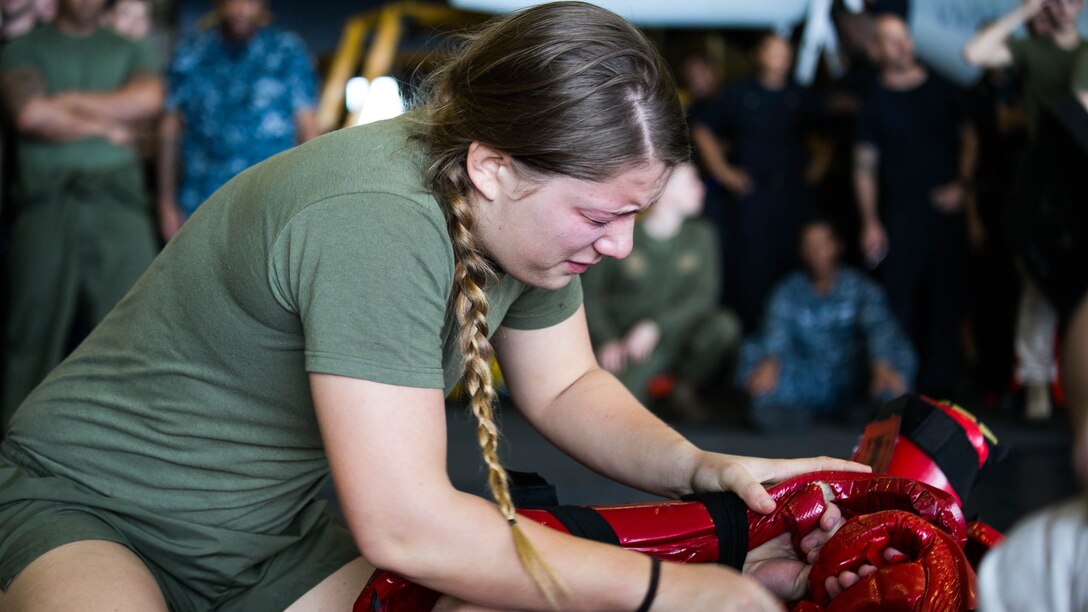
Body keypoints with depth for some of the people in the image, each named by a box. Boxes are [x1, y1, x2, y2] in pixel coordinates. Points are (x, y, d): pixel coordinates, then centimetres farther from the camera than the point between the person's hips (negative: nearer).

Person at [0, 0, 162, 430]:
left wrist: (68, 101, -3)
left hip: (120, 201, 2)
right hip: (47, 203, -2)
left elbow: (147, 100, -4)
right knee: (36, 328, -1)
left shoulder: (131, 52, 18)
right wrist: (104, 125, 0)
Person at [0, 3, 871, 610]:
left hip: (277, 536, 8)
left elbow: (564, 388, 6)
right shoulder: (378, 222, -34)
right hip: (88, 511, -7)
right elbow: (405, 526, -36)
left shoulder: (534, 208, -7)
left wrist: (696, 466, -13)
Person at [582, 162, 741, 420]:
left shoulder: (700, 236, 1)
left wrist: (655, 326, -20)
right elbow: (589, 293, -1)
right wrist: (607, 341, -14)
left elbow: (704, 295, -7)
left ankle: (686, 387, 1)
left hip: (676, 334, 3)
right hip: (626, 338, -3)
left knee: (725, 326, -29)